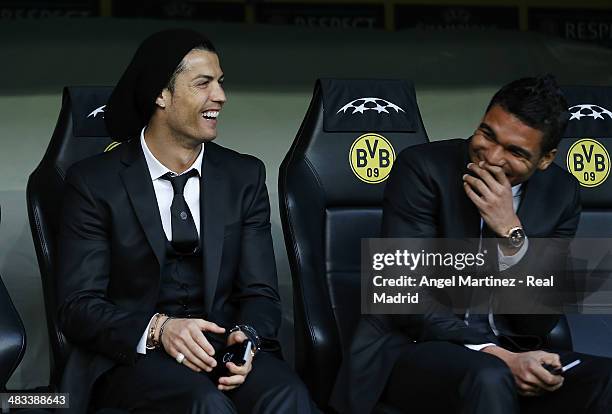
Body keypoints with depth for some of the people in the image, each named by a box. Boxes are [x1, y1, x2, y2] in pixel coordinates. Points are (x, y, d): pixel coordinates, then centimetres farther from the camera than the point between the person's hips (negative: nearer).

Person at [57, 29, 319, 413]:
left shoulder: (244, 175, 9)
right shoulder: (95, 182, -1)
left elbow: (260, 291, 6)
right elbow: (79, 305, -5)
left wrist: (245, 337, -18)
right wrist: (158, 328, -24)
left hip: (225, 347, 2)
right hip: (134, 353, -2)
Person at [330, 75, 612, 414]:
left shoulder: (561, 192, 1)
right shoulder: (423, 168, -11)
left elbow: (539, 323, -3)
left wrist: (510, 231, -18)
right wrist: (499, 356, -25)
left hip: (507, 353, 4)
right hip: (414, 346, -4)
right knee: (489, 380, -37)